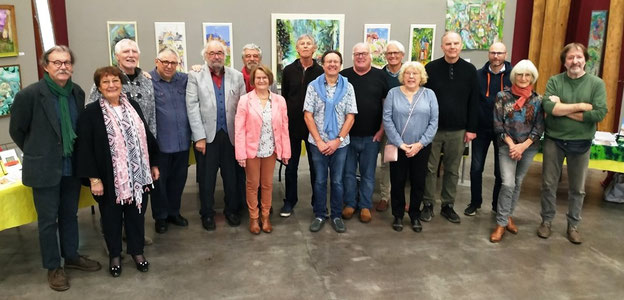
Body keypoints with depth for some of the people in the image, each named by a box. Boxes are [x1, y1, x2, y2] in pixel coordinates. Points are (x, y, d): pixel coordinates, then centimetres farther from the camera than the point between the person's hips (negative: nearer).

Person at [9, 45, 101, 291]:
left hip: (72, 166, 5)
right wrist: (38, 153, 5)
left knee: (69, 215, 18)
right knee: (48, 220, 8)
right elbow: (16, 130, -3)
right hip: (45, 169, -4)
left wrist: (78, 155, 12)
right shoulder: (29, 94, -14)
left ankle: (71, 256, 35)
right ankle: (53, 267, 23)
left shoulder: (78, 92, 0)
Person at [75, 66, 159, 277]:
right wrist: (93, 178, -15)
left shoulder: (133, 106, 6)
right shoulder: (91, 113, -8)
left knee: (136, 213, 13)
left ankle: (137, 250, 31)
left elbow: (146, 136, 11)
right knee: (112, 216, 12)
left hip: (138, 175, 4)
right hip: (109, 178, -3)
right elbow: (85, 147, -11)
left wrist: (153, 164, 10)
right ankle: (114, 255, 30)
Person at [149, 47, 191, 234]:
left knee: (178, 179, 16)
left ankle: (174, 212, 34)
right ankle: (160, 216, 27)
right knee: (160, 180, 10)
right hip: (160, 142, -5)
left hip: (182, 141, 5)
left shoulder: (184, 79, 9)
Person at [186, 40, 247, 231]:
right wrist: (199, 137, -10)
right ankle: (207, 214, 24)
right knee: (206, 178, 8)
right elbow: (192, 108, -5)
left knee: (232, 176, 11)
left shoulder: (237, 76, 6)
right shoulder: (195, 77, 0)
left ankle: (232, 210, 28)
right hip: (207, 135, -2)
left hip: (231, 135, 2)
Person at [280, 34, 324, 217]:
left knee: (316, 165, 9)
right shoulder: (288, 70, 2)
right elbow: (284, 97, 6)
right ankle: (290, 200, 25)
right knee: (291, 165, 10)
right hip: (292, 124, 1)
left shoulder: (321, 72, -3)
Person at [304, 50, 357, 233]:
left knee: (337, 181, 8)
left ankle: (336, 216, 22)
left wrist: (338, 140, -11)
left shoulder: (348, 87, 0)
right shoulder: (313, 86, -2)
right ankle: (319, 215, 22)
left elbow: (350, 117, -2)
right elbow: (308, 116, -4)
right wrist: (319, 141, -10)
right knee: (320, 181, 9)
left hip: (340, 143, 1)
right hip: (318, 143, 0)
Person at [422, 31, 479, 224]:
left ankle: (448, 205, 23)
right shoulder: (431, 68, -4)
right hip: (433, 128, -1)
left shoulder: (470, 70, 1)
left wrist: (471, 128, 0)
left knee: (453, 170, 11)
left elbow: (474, 102, 3)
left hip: (458, 130, 2)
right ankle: (428, 204, 19)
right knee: (430, 168, 6)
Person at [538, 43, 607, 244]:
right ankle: (546, 221, 25)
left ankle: (573, 225, 27)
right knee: (549, 184, 9)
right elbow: (548, 107, -19)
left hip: (581, 143, 0)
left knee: (577, 188, 11)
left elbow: (600, 113, -16)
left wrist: (562, 109, -17)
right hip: (554, 140, 0)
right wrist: (581, 106, -18)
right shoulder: (554, 81, -3)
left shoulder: (596, 83, -4)